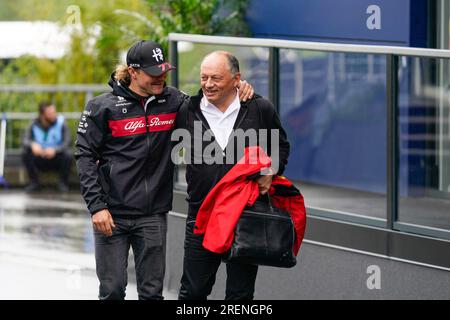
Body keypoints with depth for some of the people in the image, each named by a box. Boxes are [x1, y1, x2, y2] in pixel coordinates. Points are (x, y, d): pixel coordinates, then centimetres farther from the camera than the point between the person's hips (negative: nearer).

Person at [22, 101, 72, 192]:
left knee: (68, 154, -32)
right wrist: (32, 144, -43)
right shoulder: (34, 126, -6)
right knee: (26, 154, -25)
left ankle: (63, 183, -9)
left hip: (57, 160, -2)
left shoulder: (61, 124, -12)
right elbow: (25, 141, -18)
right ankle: (34, 182, -6)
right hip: (40, 162, 2)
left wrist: (54, 150, -42)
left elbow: (67, 143, -22)